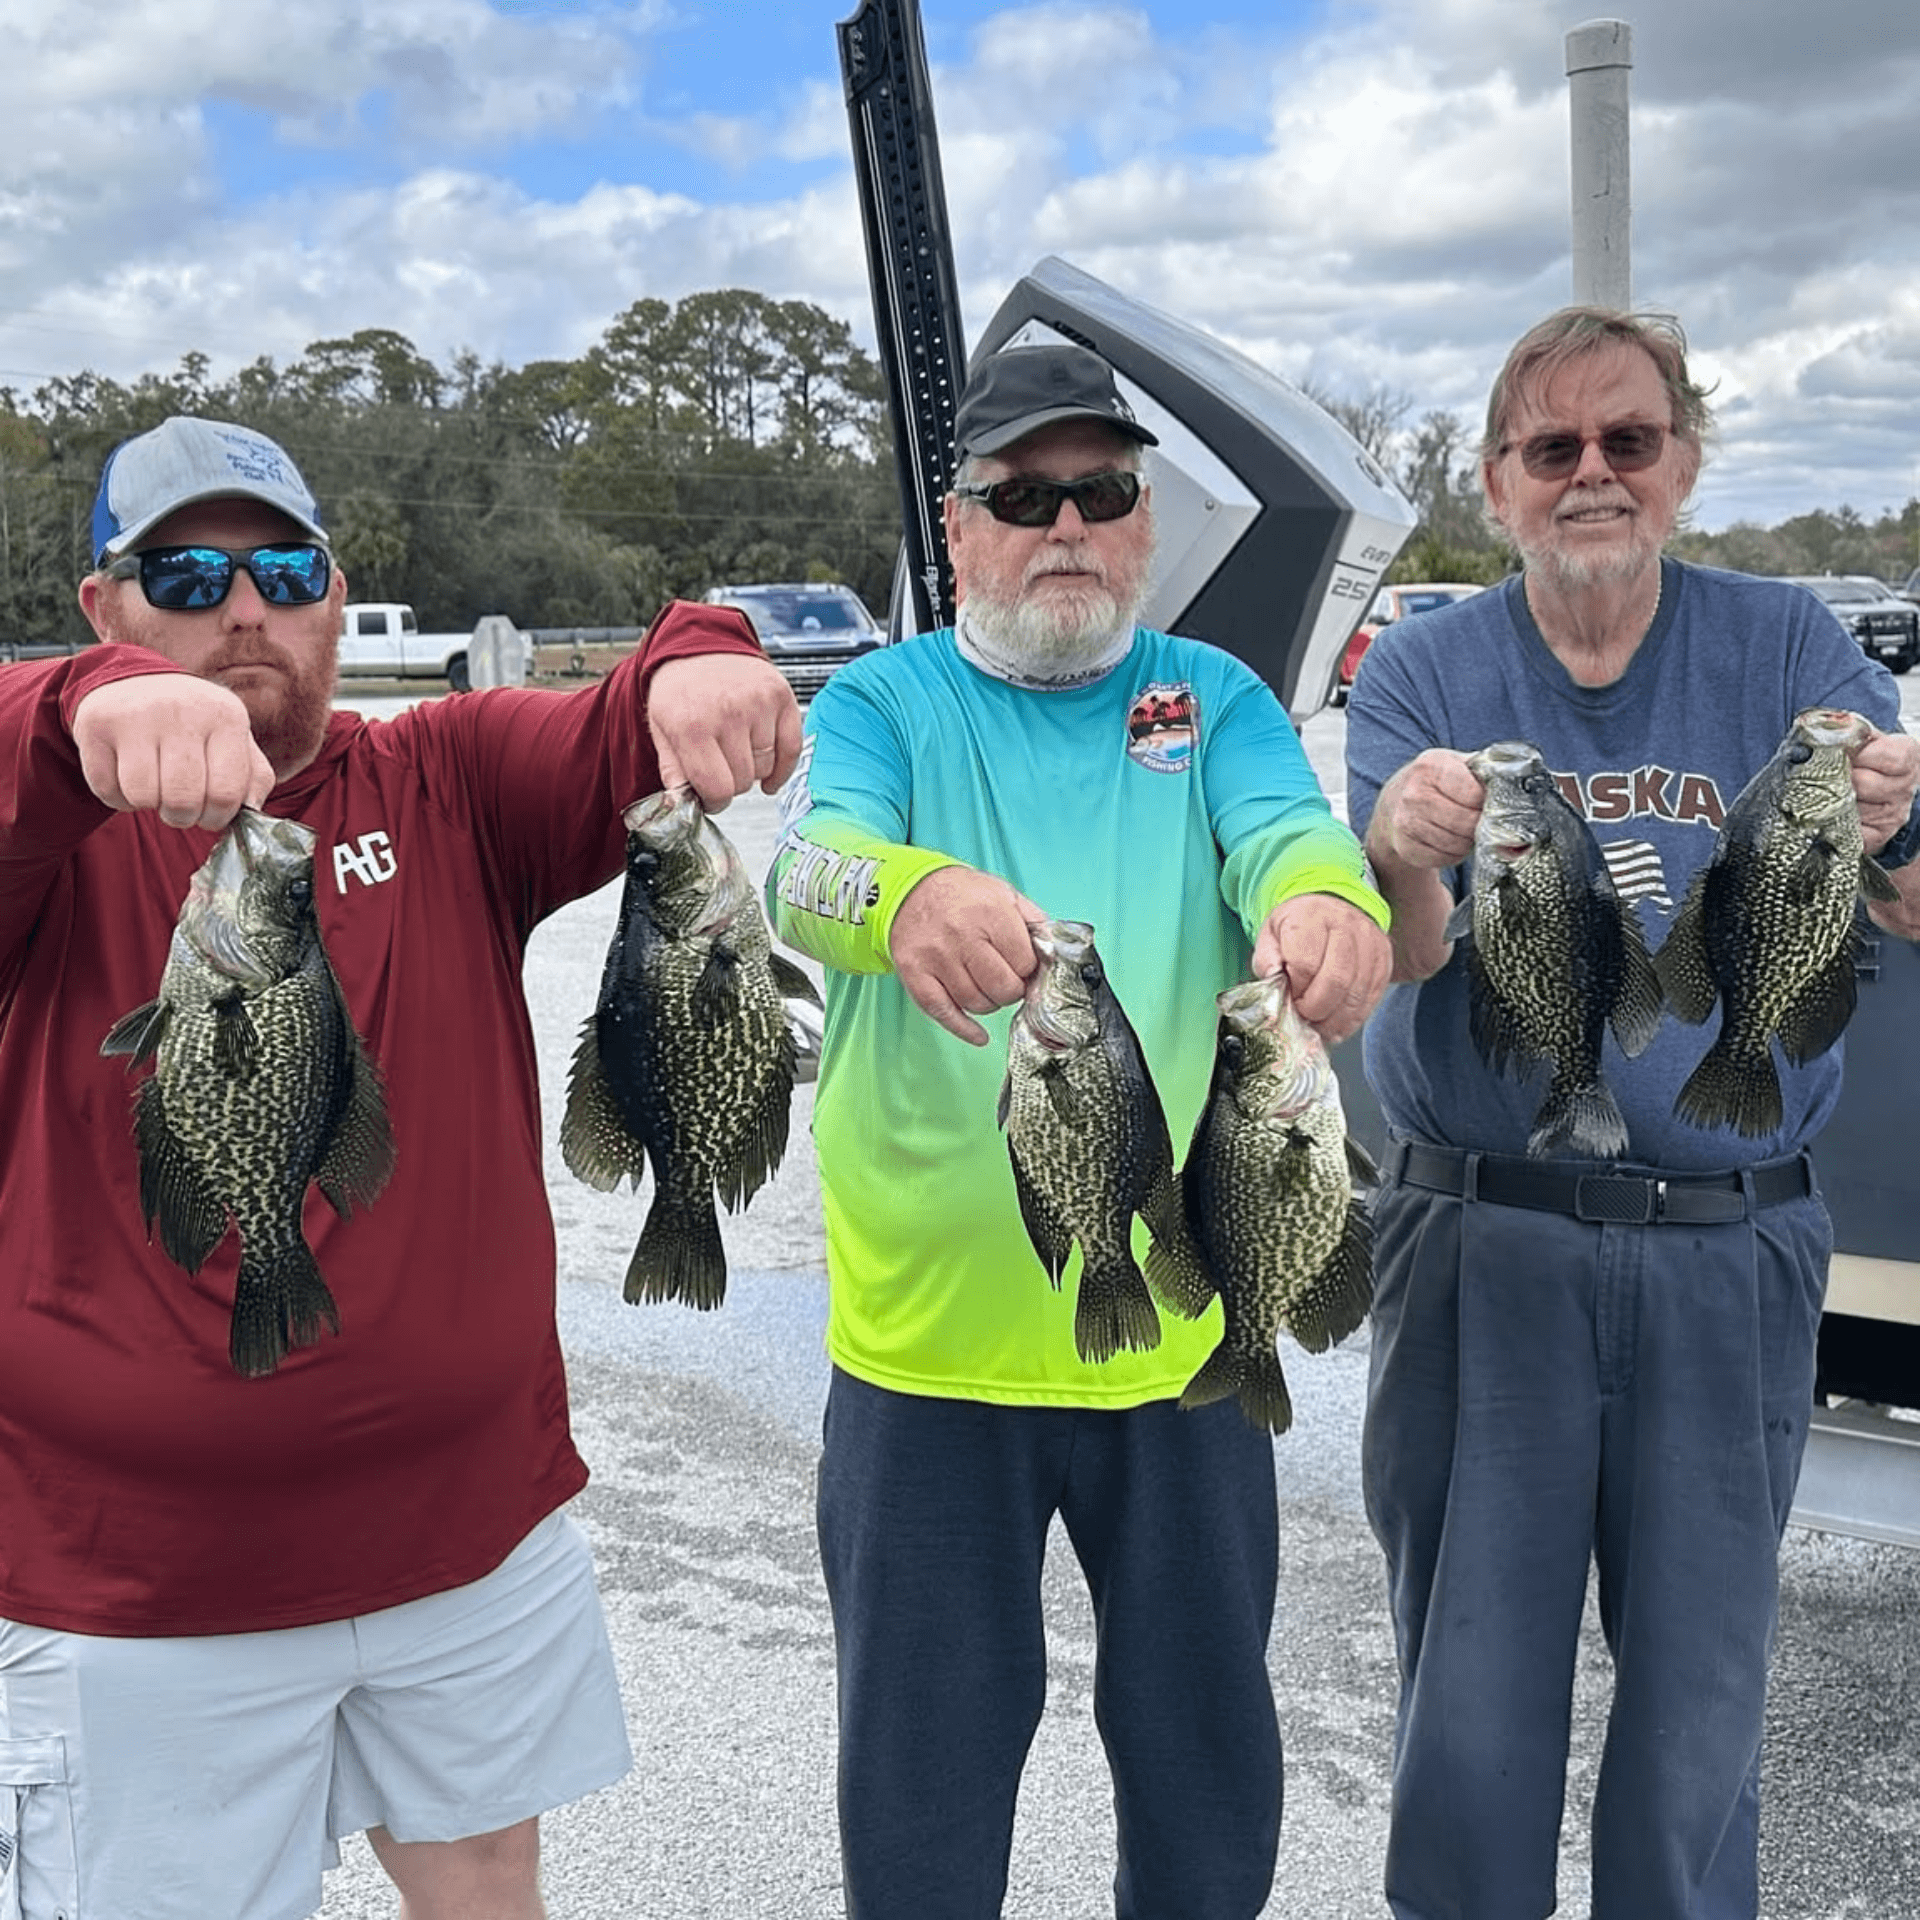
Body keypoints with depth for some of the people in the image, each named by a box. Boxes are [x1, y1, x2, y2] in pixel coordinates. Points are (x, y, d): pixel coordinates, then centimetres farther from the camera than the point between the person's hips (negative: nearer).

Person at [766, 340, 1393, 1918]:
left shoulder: (1215, 700, 5)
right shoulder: (885, 701, -1)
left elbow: (1287, 833, -15)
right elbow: (812, 858, -21)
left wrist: (1326, 903, -40)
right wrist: (911, 896, -46)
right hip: (929, 1332, -1)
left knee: (1207, 1734, 19)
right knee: (924, 1755, 15)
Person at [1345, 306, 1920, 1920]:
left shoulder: (1783, 645, 2)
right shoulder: (1424, 672, 0)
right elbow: (1408, 965, -11)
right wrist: (1403, 860, -34)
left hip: (1733, 1254, 1)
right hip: (1485, 1244, -1)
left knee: (1701, 1718, 12)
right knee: (1473, 1722, 6)